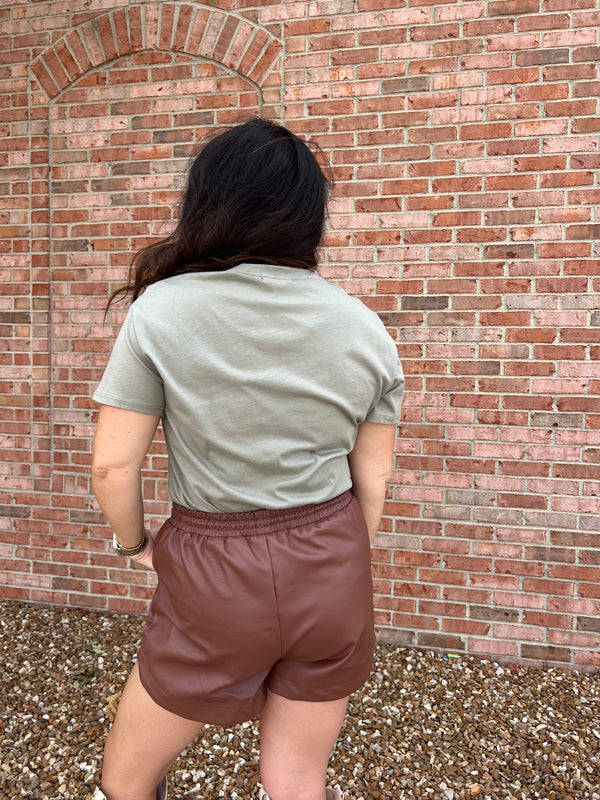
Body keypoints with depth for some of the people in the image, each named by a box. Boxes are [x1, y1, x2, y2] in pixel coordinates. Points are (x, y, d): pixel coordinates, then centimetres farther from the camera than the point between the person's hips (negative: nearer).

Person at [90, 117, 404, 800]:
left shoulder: (160, 311, -13)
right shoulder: (365, 327, -4)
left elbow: (113, 466, -11)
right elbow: (372, 481, 1)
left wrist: (135, 542, 9)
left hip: (213, 575, -3)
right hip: (332, 572, 4)